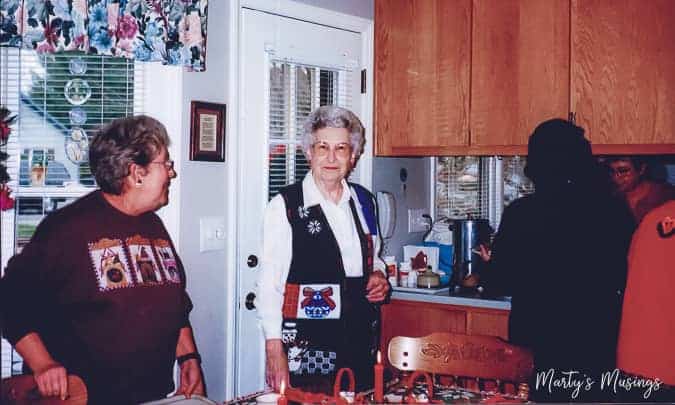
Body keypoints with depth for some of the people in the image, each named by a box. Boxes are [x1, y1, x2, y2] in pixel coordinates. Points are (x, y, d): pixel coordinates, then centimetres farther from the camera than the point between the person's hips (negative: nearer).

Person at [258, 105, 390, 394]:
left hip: (361, 340, 5)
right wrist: (274, 351, -13)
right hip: (304, 346, -5)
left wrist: (378, 276, 2)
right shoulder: (284, 206, -8)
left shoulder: (363, 201, 8)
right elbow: (269, 284, -8)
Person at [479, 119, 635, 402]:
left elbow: (498, 284, -9)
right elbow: (623, 279, 2)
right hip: (595, 343, 2)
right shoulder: (615, 212, -8)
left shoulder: (522, 213, -14)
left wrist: (492, 263, 13)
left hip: (536, 339, -2)